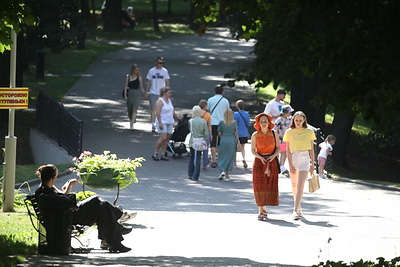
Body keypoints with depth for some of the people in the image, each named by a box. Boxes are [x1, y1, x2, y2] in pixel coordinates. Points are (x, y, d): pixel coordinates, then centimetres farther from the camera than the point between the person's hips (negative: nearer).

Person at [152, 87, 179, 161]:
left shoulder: (169, 100, 14)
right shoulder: (160, 101, -10)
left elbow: (173, 111, 22)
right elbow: (158, 112, -17)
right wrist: (160, 123, -22)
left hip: (170, 122, 8)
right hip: (162, 122, -8)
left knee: (167, 138, 3)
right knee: (163, 138, -15)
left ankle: (163, 155, 5)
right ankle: (155, 153, -5)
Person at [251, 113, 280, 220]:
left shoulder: (274, 133, 1)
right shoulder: (255, 135, -1)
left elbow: (278, 147, 6)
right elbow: (253, 150, 1)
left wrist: (273, 156, -12)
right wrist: (260, 158, -16)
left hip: (272, 162, 1)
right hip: (259, 162, -1)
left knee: (271, 185, -1)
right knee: (259, 185, -8)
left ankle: (263, 208, 15)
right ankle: (261, 209, -3)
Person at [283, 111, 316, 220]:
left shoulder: (309, 132, 2)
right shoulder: (289, 132, 2)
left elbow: (311, 149, 8)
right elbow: (288, 150, 1)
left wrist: (312, 163, 5)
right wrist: (290, 164, -7)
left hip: (304, 159, -2)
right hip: (293, 158, 2)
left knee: (300, 185, -15)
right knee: (294, 185, 14)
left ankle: (296, 210, -19)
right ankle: (299, 207, 34)